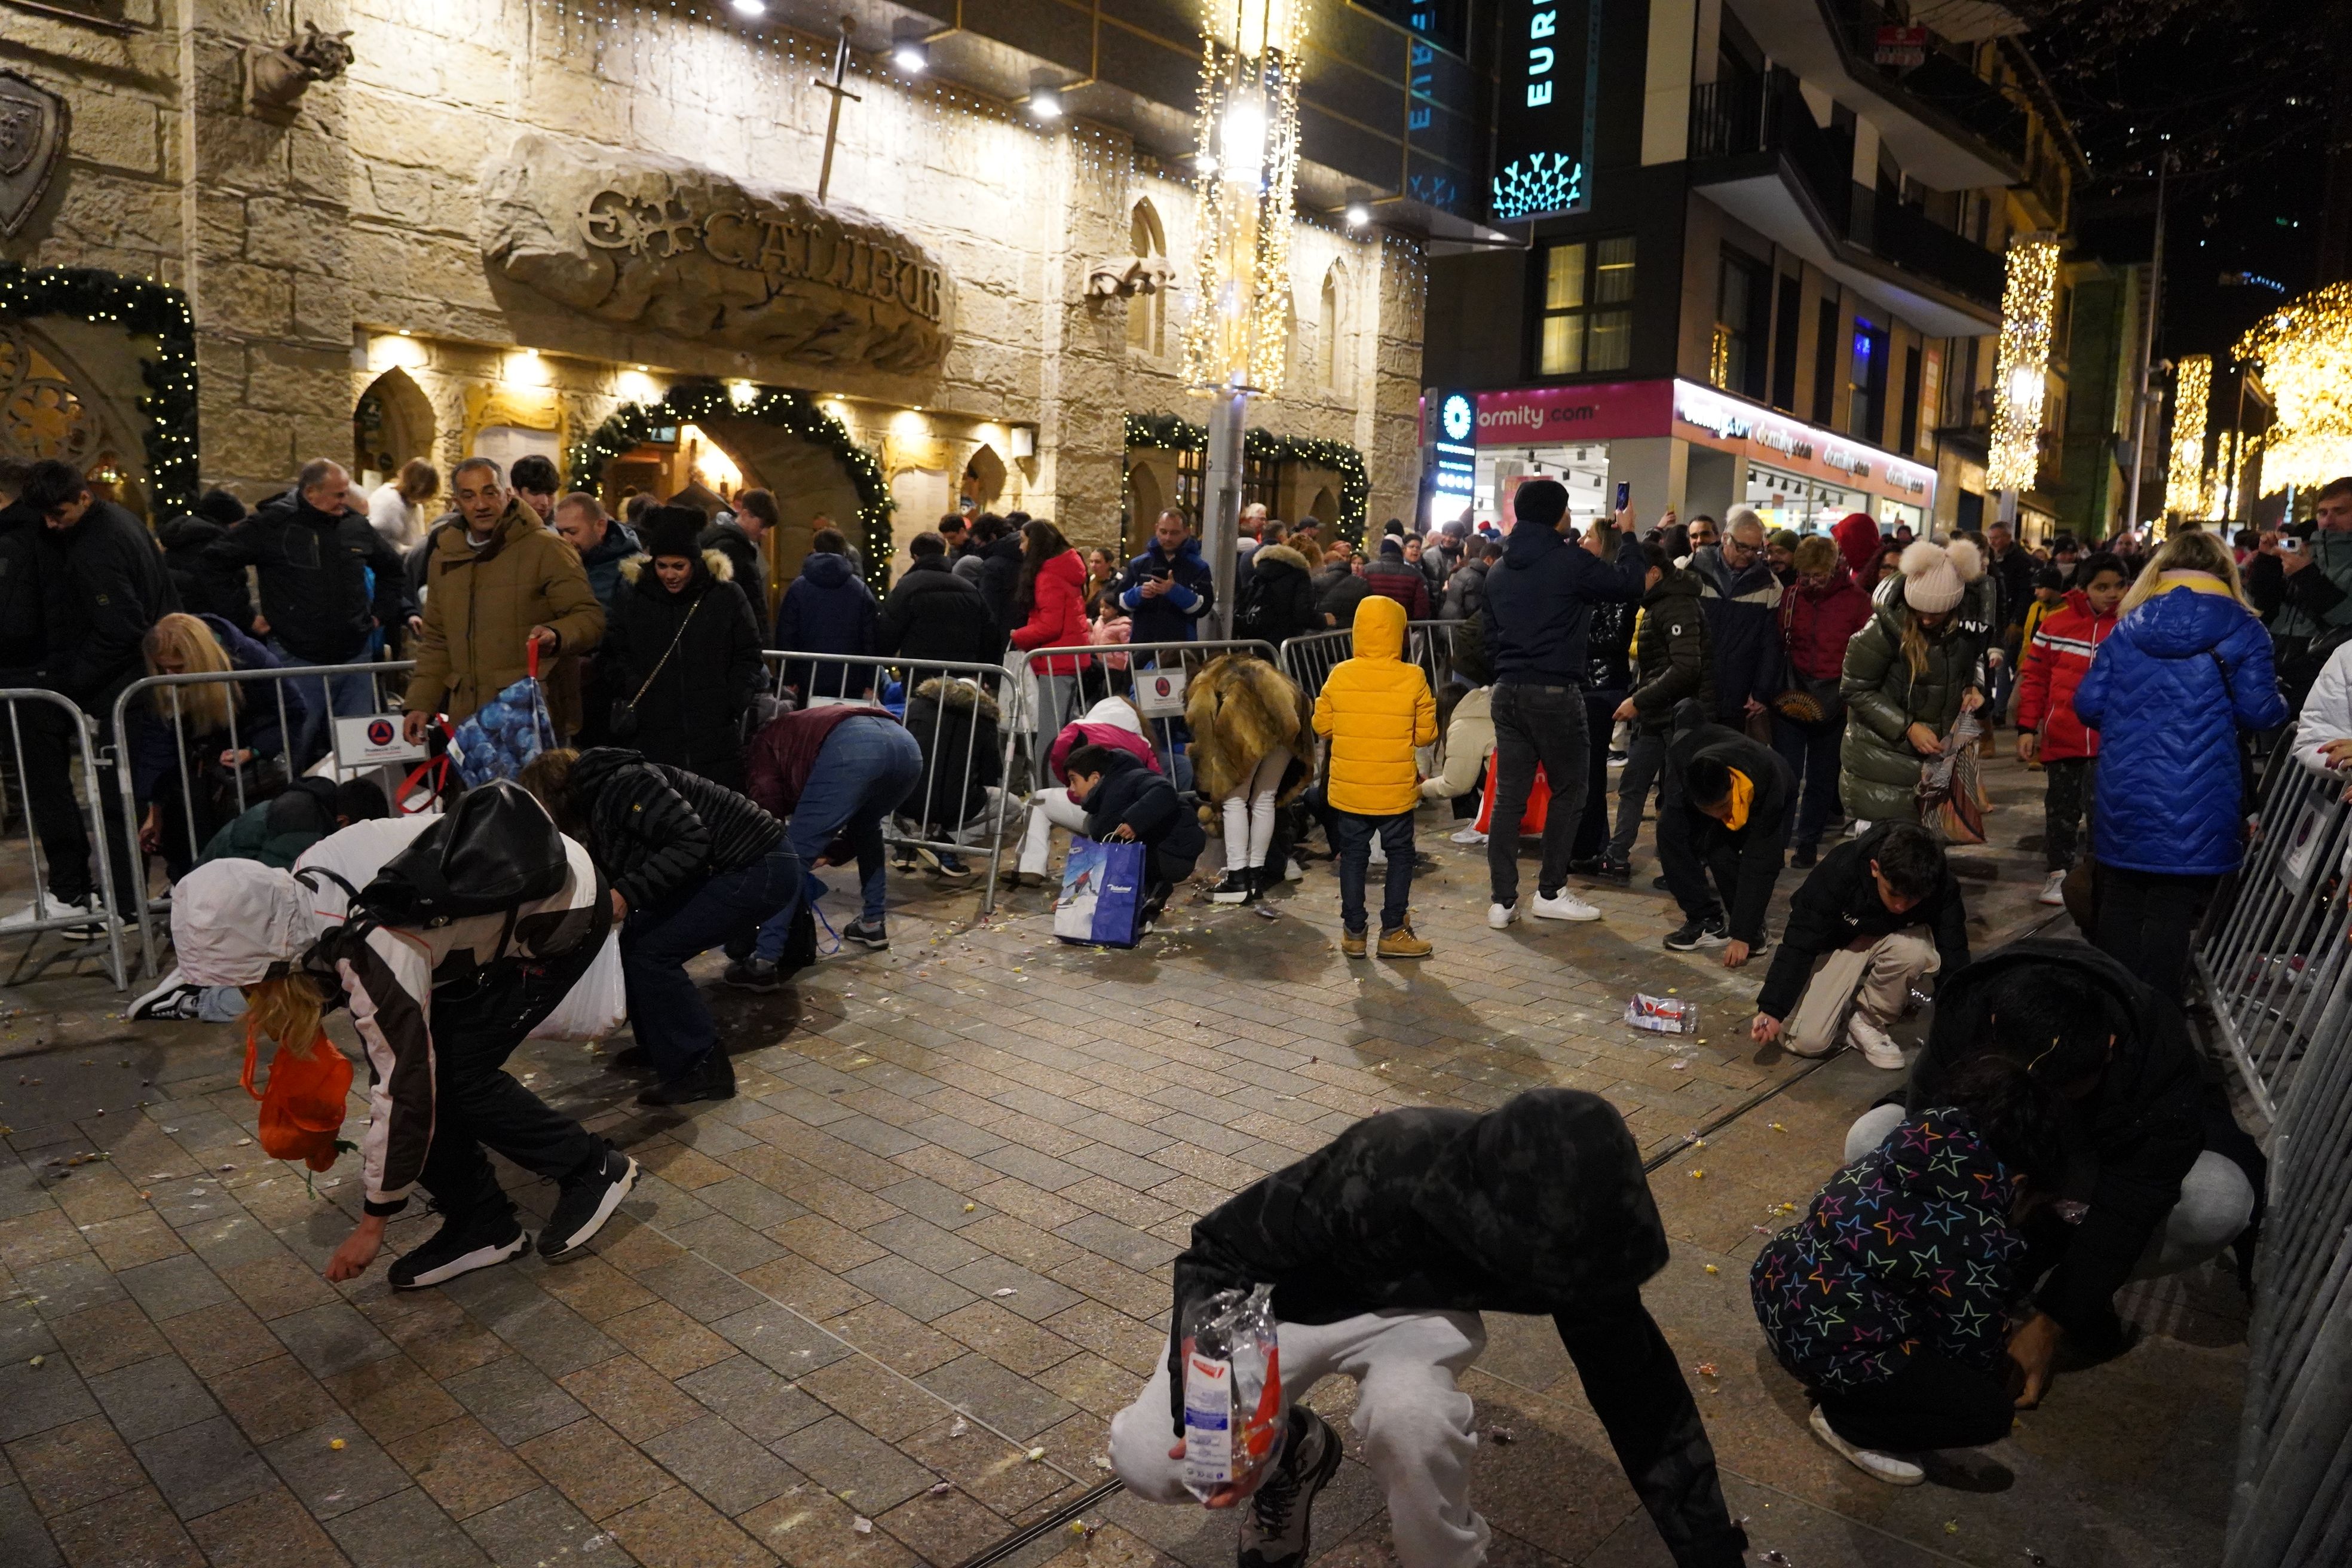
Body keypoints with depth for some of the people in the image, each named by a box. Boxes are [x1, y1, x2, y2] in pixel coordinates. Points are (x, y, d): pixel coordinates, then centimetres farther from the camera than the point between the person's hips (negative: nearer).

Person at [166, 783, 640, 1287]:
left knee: (452, 1073, -10)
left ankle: (593, 1170, 8)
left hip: (566, 910, -8)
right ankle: (480, 1225, 12)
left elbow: (405, 1095, -23)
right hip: (507, 890, 8)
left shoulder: (379, 960, -33)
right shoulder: (304, 880, -13)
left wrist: (372, 1224, -10)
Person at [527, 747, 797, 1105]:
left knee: (651, 953, -11)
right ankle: (662, 1046, 26)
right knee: (636, 938, 10)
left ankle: (703, 1070, -3)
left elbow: (692, 841, -27)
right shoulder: (596, 800, 14)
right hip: (723, 870, 10)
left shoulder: (621, 785, -17)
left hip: (761, 869, -10)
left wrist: (628, 893, -26)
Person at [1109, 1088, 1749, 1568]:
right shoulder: (1380, 1168, -40)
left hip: (1421, 1309, 1)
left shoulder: (1570, 1231, -27)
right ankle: (1293, 1449, 12)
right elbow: (1220, 1252, -26)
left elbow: (1638, 1390, -12)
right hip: (1293, 1294, -1)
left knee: (1409, 1418, -35)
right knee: (1147, 1459, -19)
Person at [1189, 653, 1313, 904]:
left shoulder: (1203, 685, 29)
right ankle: (1256, 874, 19)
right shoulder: (1258, 672, 42)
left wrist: (1210, 790, 16)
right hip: (1288, 714, 5)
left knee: (1235, 799, 6)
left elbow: (1201, 723, 14)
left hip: (1249, 716, -5)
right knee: (1265, 799, 16)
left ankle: (1238, 878, 1)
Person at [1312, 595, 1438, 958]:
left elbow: (1322, 727, 3)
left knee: (1353, 855, 13)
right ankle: (1393, 932, 15)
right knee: (1400, 855, 12)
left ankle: (1353, 932, 18)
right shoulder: (1413, 678, -10)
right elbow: (1426, 735, -5)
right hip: (1395, 790, -2)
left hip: (1348, 789, 2)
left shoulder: (1338, 676, -5)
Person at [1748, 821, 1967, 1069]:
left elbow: (1954, 956, -16)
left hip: (1889, 939, 2)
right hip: (1833, 943, -2)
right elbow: (1799, 944, -27)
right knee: (1807, 1041, -20)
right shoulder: (1838, 871, -34)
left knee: (1916, 951, -35)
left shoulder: (1941, 887, -27)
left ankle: (1869, 1020, -10)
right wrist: (1772, 1008, -30)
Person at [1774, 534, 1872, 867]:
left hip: (1832, 704, -1)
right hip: (1790, 701, 1)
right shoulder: (1790, 597, 2)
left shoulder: (1856, 600, -3)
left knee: (1822, 778, 10)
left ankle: (1808, 841, 22)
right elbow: (1776, 647, 7)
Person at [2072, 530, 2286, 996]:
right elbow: (2260, 713, -4)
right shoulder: (2242, 630, -1)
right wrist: (2279, 703, 19)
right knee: (2172, 911, 1)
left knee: (2119, 902, 13)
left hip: (2125, 795, 3)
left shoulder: (2128, 628, 6)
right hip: (2198, 804, -3)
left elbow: (2088, 705, 5)